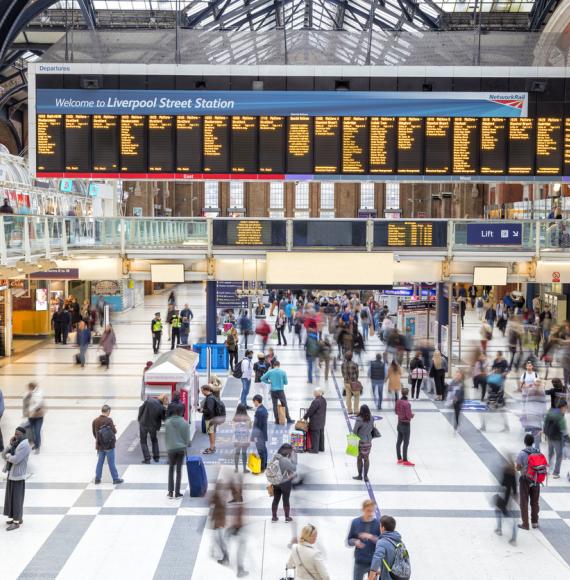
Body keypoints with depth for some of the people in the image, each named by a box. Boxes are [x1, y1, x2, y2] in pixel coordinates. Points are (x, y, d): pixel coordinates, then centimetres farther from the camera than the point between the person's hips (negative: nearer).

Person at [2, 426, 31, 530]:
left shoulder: (24, 445, -17)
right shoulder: (15, 444, 12)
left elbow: (15, 460, -26)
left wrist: (8, 456, -7)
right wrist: (10, 444, -8)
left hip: (17, 476, -10)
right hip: (11, 474, 10)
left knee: (16, 498, -5)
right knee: (12, 497, 15)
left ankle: (16, 522, 0)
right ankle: (18, 518, 25)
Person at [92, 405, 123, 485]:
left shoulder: (95, 421, -2)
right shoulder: (109, 420, -18)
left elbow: (94, 432, 5)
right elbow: (114, 431, -14)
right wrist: (113, 427, 7)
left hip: (100, 445, 5)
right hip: (109, 445, -5)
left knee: (100, 461, 15)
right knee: (111, 462, 3)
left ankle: (97, 478, 19)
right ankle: (115, 479, 10)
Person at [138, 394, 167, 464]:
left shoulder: (149, 400, -15)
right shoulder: (161, 408, -18)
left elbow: (141, 408, -6)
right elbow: (163, 418, -8)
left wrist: (139, 418, 5)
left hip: (143, 424, 0)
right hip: (153, 426, 0)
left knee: (143, 441, 12)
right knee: (154, 440, 25)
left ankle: (147, 458, 5)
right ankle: (156, 457, 26)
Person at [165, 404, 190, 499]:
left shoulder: (167, 422, -5)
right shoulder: (184, 423, -8)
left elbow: (166, 436, 1)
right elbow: (187, 437, -4)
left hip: (171, 449, 1)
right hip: (181, 449, -1)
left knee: (171, 469, 14)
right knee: (179, 470, 6)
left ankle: (170, 492, 10)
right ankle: (177, 493, 7)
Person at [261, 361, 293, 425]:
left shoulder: (270, 372, 0)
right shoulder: (283, 372, -3)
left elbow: (262, 378, 1)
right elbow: (286, 382, 2)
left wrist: (269, 382, 10)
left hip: (273, 391, 1)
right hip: (281, 390, -1)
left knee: (275, 406, 8)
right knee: (285, 405, 7)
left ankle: (277, 420, 7)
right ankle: (288, 419, 10)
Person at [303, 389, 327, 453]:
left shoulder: (316, 401, -25)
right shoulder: (324, 400, 3)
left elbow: (310, 411, -19)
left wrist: (304, 417, -4)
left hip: (315, 422, -9)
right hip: (322, 421, 9)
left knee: (315, 435, -1)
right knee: (321, 434, 17)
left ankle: (315, 449, 3)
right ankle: (321, 447, 26)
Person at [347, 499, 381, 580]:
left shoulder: (378, 523, -8)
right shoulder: (355, 522, -3)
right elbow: (349, 541, 5)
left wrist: (371, 537, -26)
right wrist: (355, 542, -17)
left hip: (374, 562, -1)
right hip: (359, 562, 1)